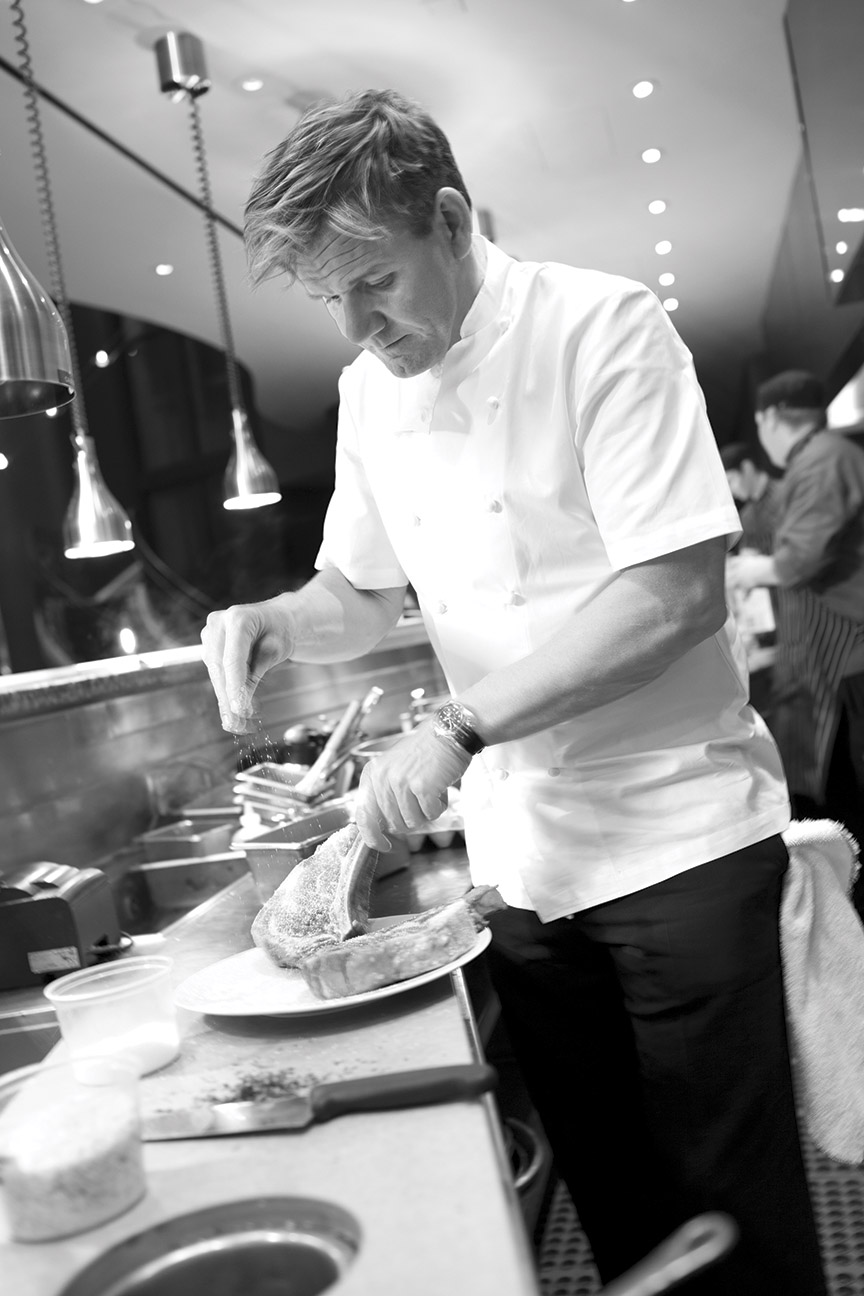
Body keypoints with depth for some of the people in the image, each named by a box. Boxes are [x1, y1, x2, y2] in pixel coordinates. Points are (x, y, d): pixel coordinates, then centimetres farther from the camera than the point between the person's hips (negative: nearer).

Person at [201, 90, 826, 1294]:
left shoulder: (602, 327, -12)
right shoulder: (370, 390, 7)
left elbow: (678, 595, -19)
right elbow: (363, 595, 16)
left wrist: (459, 729, -24)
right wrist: (277, 621, -6)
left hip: (676, 835, -5)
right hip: (522, 862, 5)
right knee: (616, 1199, 16)